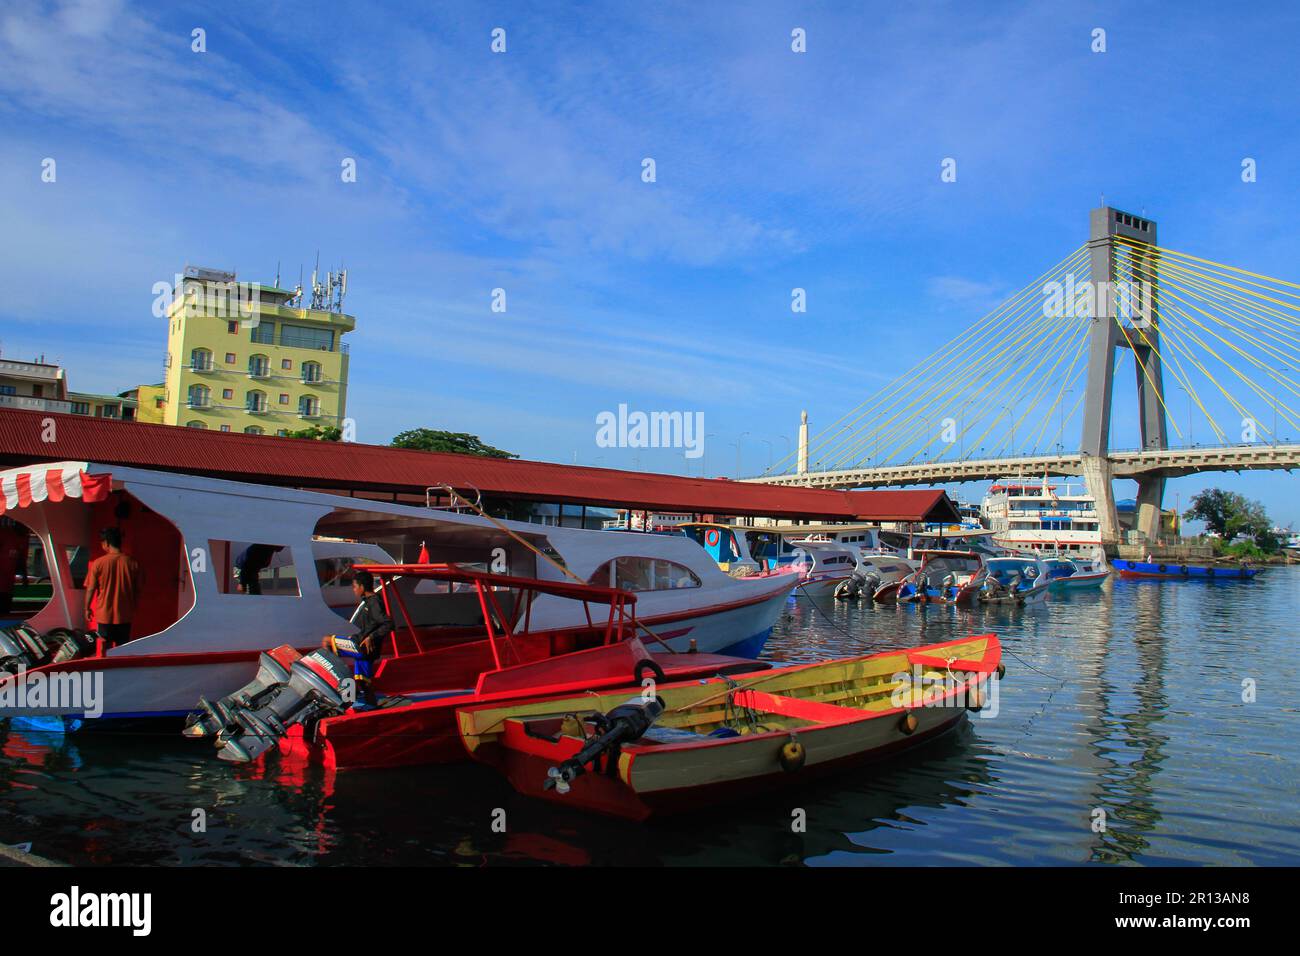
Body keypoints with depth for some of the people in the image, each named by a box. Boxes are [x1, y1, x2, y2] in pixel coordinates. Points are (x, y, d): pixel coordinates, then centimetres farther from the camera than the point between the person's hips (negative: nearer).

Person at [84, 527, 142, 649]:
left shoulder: (98, 563, -10)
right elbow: (138, 590, 2)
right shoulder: (133, 563, -5)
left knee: (105, 650, 10)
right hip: (125, 615, 2)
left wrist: (87, 608, 9)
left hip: (104, 615, -2)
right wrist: (134, 608, 16)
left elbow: (90, 589, -6)